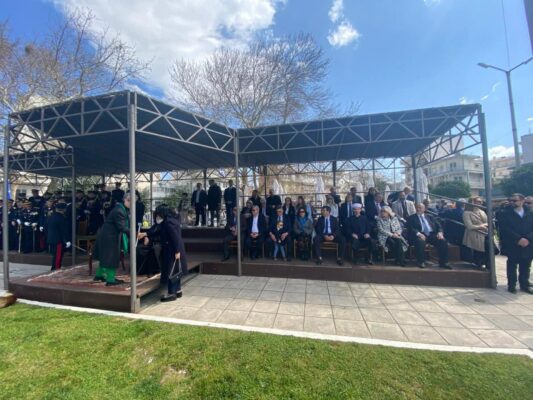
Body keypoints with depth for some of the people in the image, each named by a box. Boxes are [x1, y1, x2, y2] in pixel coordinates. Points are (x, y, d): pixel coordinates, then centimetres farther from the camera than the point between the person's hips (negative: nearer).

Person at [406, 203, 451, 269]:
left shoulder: (430, 217, 24)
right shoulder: (411, 218, 12)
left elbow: (438, 225, 15)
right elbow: (410, 228, -3)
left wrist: (440, 232, -7)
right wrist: (418, 234, -21)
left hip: (432, 234, 4)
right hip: (421, 235, -4)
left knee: (443, 241, -23)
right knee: (420, 242, -36)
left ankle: (443, 262, -11)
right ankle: (421, 262, -20)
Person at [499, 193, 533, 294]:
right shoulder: (506, 214, -3)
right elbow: (505, 229, -10)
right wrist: (519, 239, -18)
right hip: (512, 246, -3)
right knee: (512, 266, 6)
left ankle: (525, 285, 24)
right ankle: (511, 285, 14)